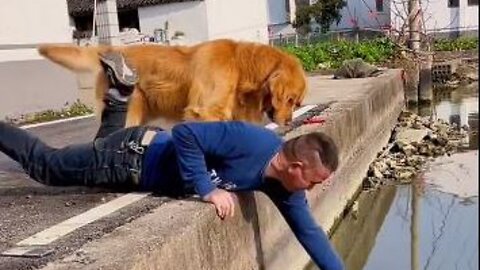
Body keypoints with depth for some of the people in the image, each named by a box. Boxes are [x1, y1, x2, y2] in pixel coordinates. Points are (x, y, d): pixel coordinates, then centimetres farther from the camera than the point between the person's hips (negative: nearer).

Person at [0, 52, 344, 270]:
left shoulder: (283, 184, -8)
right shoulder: (252, 142, -33)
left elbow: (310, 231, -1)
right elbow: (184, 133, -34)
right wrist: (207, 190, -32)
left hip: (145, 155, 7)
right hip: (133, 156, -6)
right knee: (43, 165, 13)